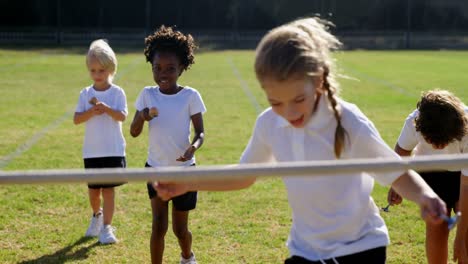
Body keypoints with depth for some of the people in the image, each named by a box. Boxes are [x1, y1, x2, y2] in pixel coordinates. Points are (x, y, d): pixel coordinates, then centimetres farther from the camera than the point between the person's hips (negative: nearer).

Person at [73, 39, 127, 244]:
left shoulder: (117, 93, -4)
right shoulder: (85, 94, 2)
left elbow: (122, 116, -15)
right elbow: (76, 119, -4)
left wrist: (105, 108, -30)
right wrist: (92, 112, -20)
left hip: (113, 150, -3)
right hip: (92, 150, 3)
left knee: (108, 189, -3)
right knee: (93, 189, 12)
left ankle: (106, 227, 1)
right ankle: (97, 215, 40)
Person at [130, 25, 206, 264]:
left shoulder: (190, 96, -11)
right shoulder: (147, 94, -4)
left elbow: (200, 132, -8)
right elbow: (134, 132, -5)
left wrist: (193, 147, -31)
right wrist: (142, 116, -27)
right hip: (155, 168, 1)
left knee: (179, 228, 11)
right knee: (159, 224, -6)